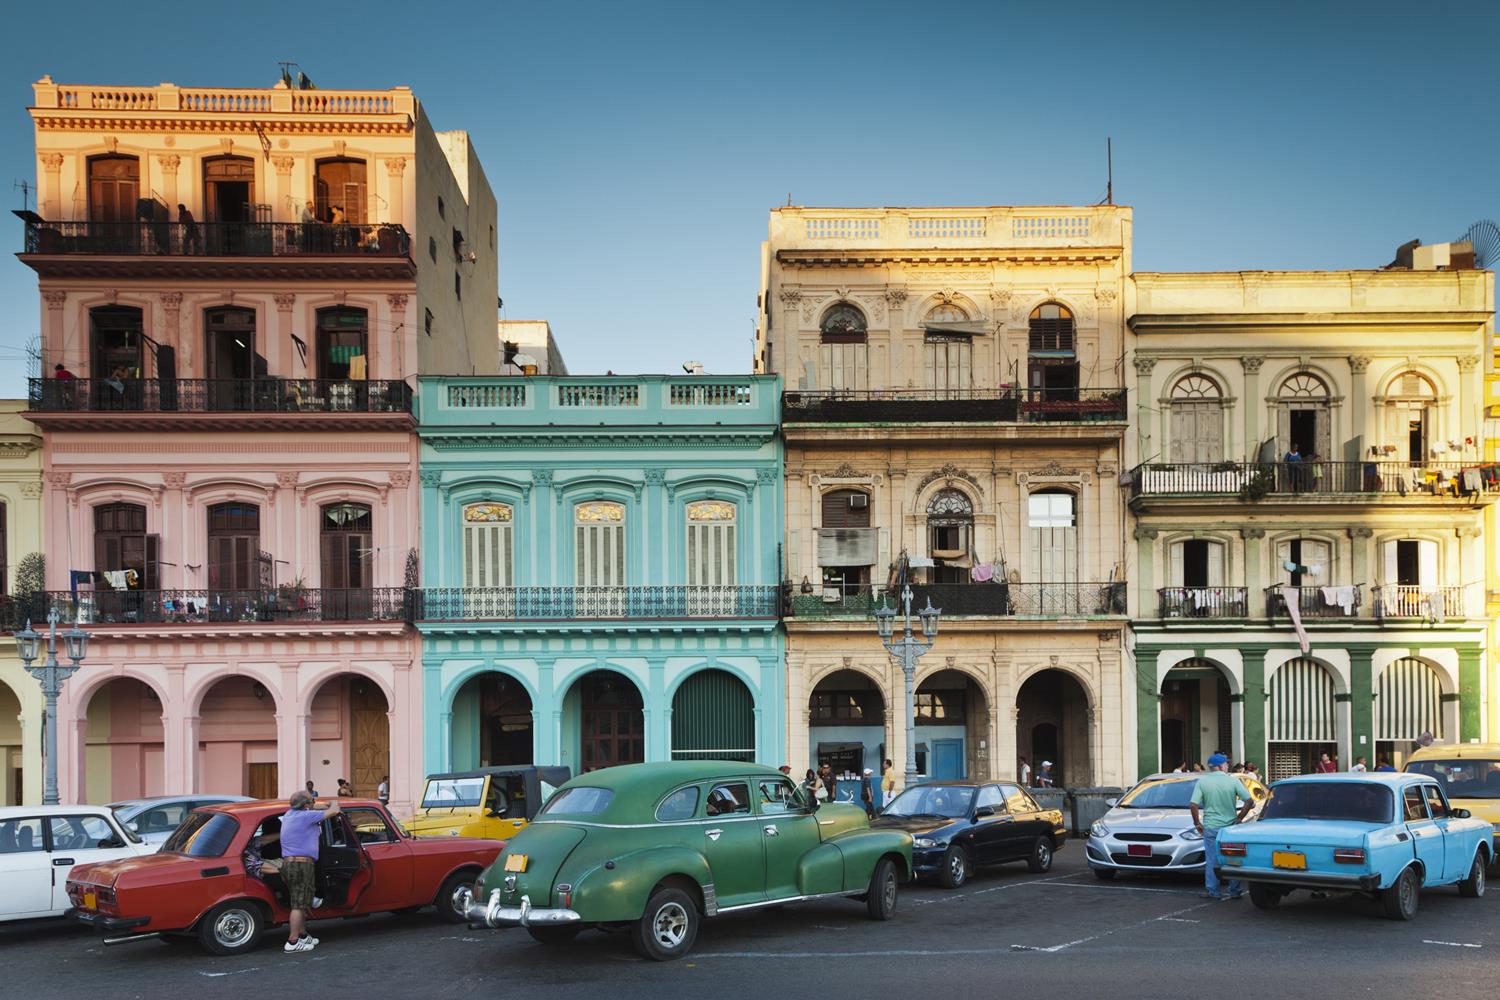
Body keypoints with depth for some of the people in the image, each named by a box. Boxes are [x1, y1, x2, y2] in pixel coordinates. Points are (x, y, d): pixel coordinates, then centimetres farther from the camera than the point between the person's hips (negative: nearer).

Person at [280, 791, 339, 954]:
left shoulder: (289, 814, 12)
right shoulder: (305, 816, -13)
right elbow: (333, 812, -10)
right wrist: (334, 803, 10)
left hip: (287, 864, 9)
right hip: (302, 864, -9)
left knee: (299, 903, 19)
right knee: (299, 905, -6)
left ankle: (302, 935, 30)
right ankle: (292, 943, -5)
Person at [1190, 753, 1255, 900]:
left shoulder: (1202, 782, -4)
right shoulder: (1233, 780, -3)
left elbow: (1193, 805, -12)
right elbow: (1249, 801, -8)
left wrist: (1197, 823, 0)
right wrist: (1239, 818, 1)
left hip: (1210, 827, 0)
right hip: (1230, 826, 1)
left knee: (1212, 860, 7)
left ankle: (1212, 891, 11)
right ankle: (1235, 890, 16)